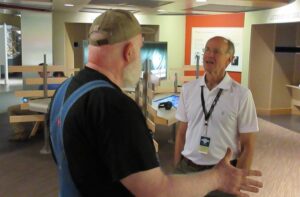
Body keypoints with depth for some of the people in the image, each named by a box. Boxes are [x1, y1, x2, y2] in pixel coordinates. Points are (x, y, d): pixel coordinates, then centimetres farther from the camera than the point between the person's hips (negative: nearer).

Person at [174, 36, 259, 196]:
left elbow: (247, 145, -6)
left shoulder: (242, 95, -10)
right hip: (187, 168, 3)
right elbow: (181, 132, 6)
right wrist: (176, 167, 5)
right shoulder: (188, 89, 1)